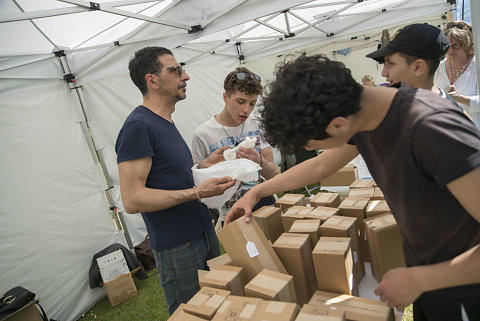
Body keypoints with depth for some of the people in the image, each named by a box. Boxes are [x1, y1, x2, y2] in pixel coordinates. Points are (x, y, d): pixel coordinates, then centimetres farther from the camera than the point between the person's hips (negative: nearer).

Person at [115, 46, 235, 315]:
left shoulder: (167, 122, 11)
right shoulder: (138, 126, -18)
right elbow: (133, 199, -23)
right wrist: (197, 193, -25)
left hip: (205, 232, 9)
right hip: (178, 247, -8)